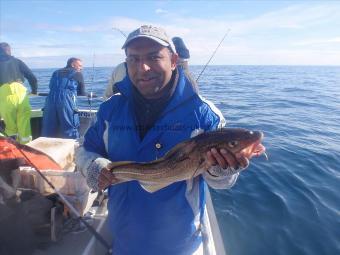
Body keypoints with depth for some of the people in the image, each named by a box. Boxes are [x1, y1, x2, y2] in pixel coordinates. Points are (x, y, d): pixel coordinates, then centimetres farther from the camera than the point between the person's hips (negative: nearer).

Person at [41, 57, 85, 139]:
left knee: (49, 131, 11)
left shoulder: (56, 72, 26)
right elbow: (82, 92, 14)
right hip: (66, 102, -5)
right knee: (70, 131, 1)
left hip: (51, 100, 5)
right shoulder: (78, 74, 12)